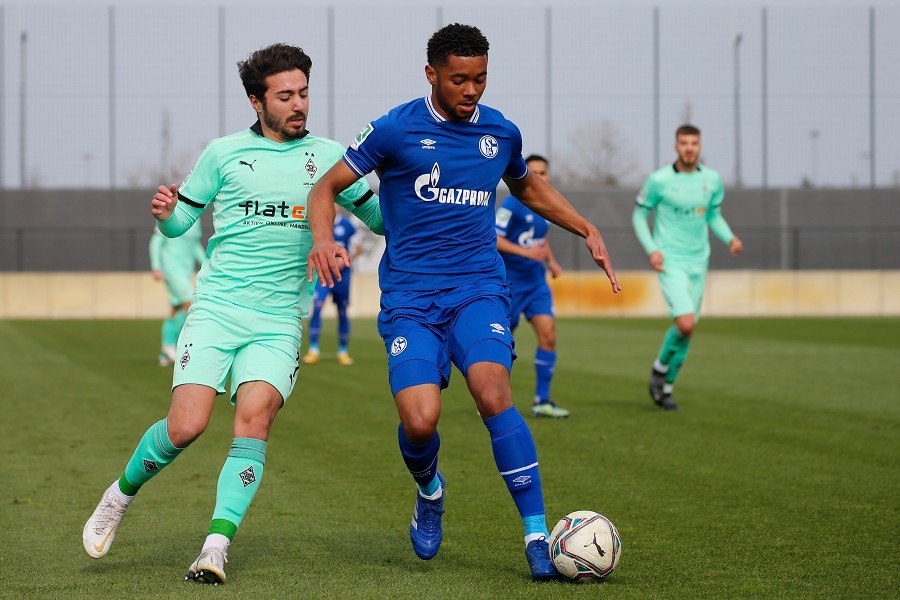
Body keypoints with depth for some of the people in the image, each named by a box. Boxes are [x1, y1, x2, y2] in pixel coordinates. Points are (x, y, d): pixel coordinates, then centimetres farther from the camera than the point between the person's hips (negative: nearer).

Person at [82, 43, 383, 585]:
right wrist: (165, 212, -9)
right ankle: (123, 493, 15)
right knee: (186, 426, -14)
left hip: (279, 322, 1)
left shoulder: (328, 156, 10)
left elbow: (378, 216, 17)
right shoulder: (224, 153, 8)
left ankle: (216, 547, -20)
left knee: (255, 419, -21)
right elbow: (181, 222, 13)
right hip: (215, 310, -1)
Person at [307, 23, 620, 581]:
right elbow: (327, 187, 2)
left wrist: (588, 230, 20)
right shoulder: (395, 129, -3)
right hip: (409, 298, -1)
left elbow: (531, 188, 30)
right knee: (420, 420, -18)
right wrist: (324, 239, -18)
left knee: (493, 392, -25)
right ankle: (430, 490, 19)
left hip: (478, 289, 2)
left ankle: (538, 536, -20)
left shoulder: (501, 132, 9)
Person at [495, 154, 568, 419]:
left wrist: (551, 261, 12)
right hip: (510, 282, -6)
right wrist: (526, 252, -27)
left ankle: (542, 401, -3)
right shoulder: (512, 204, -13)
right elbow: (494, 239, -17)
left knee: (548, 335, -9)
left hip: (536, 282, 6)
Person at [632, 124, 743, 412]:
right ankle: (660, 367, 8)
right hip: (670, 263, -5)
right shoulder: (659, 180, -9)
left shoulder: (712, 180, 3)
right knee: (686, 324, -20)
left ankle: (666, 387, 24)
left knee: (687, 328, 7)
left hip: (698, 263, 5)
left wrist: (730, 238, -1)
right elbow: (639, 215, 2)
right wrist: (651, 249, -11)